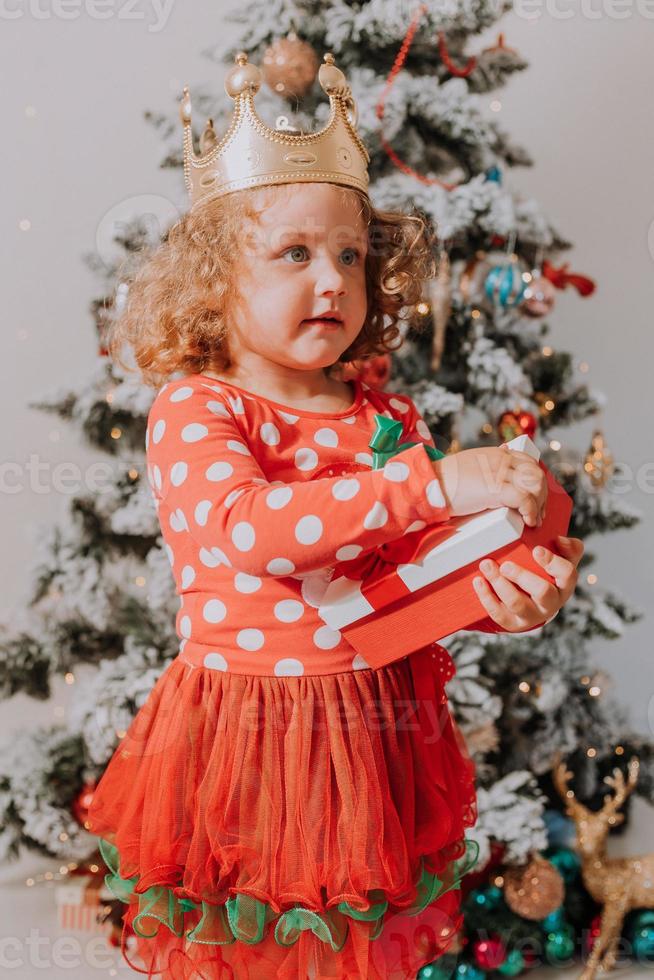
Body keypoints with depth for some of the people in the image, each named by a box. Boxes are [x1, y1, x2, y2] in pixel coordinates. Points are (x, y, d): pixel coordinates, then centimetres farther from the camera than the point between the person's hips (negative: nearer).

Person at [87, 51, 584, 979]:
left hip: (381, 736, 5)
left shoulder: (389, 418, 4)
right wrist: (430, 482, -33)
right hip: (243, 749, -4)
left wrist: (507, 593, -14)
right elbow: (242, 528, -31)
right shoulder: (192, 409, -11)